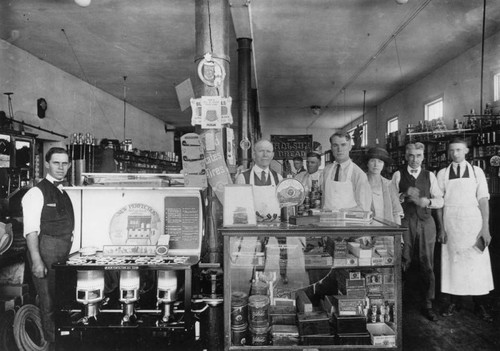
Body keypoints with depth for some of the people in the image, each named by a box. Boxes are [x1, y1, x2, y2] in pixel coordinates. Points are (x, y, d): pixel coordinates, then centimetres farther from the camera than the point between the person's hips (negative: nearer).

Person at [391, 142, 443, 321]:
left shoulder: (430, 176, 10)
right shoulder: (398, 175, 5)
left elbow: (440, 201, 6)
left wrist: (426, 201, -12)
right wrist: (404, 195, -15)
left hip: (425, 223, 2)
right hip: (404, 223, -2)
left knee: (427, 265, 5)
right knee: (402, 263, 0)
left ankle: (428, 305, 17)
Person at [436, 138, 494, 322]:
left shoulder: (477, 171, 7)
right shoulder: (442, 174, 7)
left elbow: (483, 200, 1)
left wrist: (485, 227, -6)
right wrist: (441, 227, -4)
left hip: (473, 221, 0)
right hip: (450, 222, 1)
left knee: (477, 263, 0)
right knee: (453, 261, 5)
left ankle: (480, 305, 14)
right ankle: (455, 302, 17)